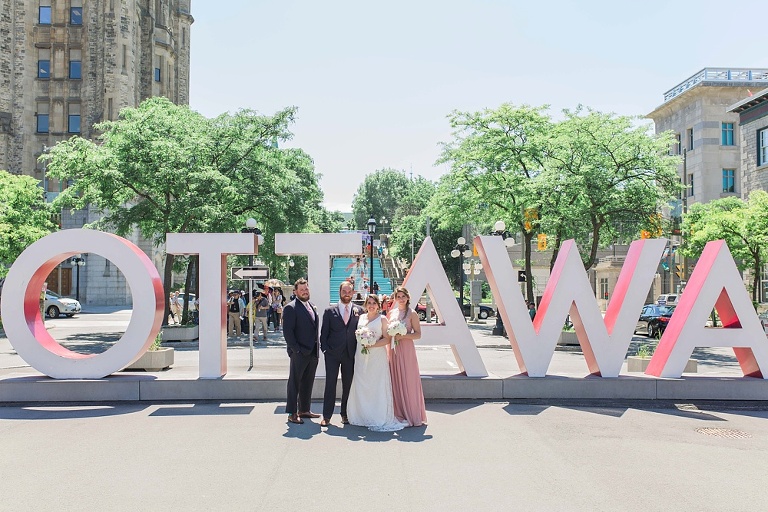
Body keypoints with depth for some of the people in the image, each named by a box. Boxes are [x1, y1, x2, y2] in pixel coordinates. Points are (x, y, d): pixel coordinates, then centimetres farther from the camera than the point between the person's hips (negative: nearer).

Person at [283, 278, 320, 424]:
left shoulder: (312, 306, 15)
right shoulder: (290, 308, -9)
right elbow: (287, 331, -13)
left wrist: (317, 348, 11)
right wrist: (296, 349, -17)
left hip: (312, 352, 7)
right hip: (299, 353, -7)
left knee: (308, 383, 14)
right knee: (294, 383, 1)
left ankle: (304, 410, 24)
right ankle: (292, 413, 7)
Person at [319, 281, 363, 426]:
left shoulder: (359, 311, 6)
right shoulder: (330, 311, 4)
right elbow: (324, 332, 5)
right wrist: (325, 349, -3)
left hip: (351, 354, 1)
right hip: (332, 354, -1)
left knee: (348, 385, 7)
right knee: (330, 384, -1)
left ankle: (345, 414, 19)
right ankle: (326, 416, 5)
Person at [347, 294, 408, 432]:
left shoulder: (382, 319, 0)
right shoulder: (361, 317, 13)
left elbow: (387, 339, -4)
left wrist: (373, 344, -15)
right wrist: (362, 343, 3)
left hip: (377, 356, -4)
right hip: (361, 356, 4)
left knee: (377, 386, -5)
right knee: (361, 386, 4)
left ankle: (380, 418, 2)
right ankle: (364, 416, 15)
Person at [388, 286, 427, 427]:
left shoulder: (412, 314, -4)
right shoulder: (391, 313, 11)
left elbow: (418, 334, -7)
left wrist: (402, 336, -17)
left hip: (407, 350, -5)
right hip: (393, 350, 5)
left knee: (408, 381, -2)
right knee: (395, 382, 5)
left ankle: (412, 415, 7)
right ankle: (399, 414, 14)